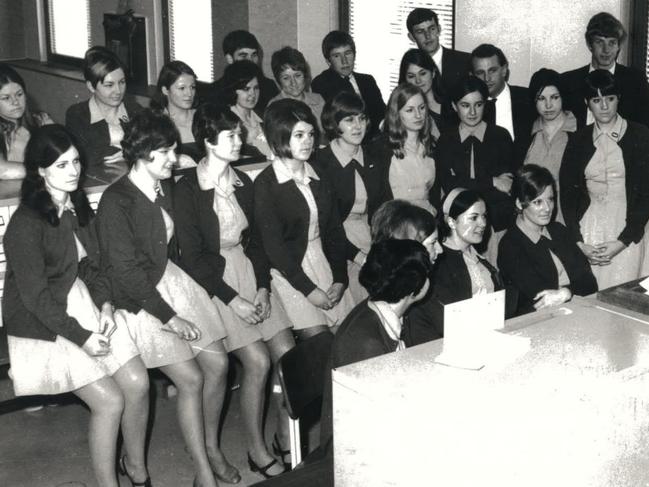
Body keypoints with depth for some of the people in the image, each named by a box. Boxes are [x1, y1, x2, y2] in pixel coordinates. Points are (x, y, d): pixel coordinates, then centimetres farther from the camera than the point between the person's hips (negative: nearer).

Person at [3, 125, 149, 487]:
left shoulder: (80, 208, 5)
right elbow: (36, 296, -19)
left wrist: (106, 306, -8)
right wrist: (82, 337, -19)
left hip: (87, 308, 7)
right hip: (46, 326, -7)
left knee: (138, 382, -3)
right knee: (110, 401, -11)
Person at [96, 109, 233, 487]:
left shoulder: (166, 185, 2)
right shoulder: (116, 201, -19)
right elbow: (126, 271, -19)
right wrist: (169, 317, -17)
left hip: (174, 280, 7)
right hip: (142, 299, -7)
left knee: (218, 363, 1)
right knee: (191, 379, -9)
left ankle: (212, 447, 22)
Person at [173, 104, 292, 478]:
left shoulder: (243, 182, 10)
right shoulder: (187, 189, -8)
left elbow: (255, 240, 12)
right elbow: (192, 257, -11)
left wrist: (263, 287, -3)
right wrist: (233, 299, -16)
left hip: (249, 272, 5)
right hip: (213, 281, -5)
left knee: (288, 355, -7)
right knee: (258, 362, -14)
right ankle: (258, 452, 3)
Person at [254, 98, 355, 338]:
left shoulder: (318, 178, 11)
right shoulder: (265, 183, -6)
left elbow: (335, 230, 10)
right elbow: (273, 244, -11)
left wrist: (340, 279, -2)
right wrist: (308, 289, -14)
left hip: (323, 262, 5)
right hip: (288, 270, -5)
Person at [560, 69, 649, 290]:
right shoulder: (579, 140, 10)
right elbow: (567, 193, 7)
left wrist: (623, 241, -11)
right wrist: (579, 242, -4)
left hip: (626, 229, -2)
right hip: (588, 228, 2)